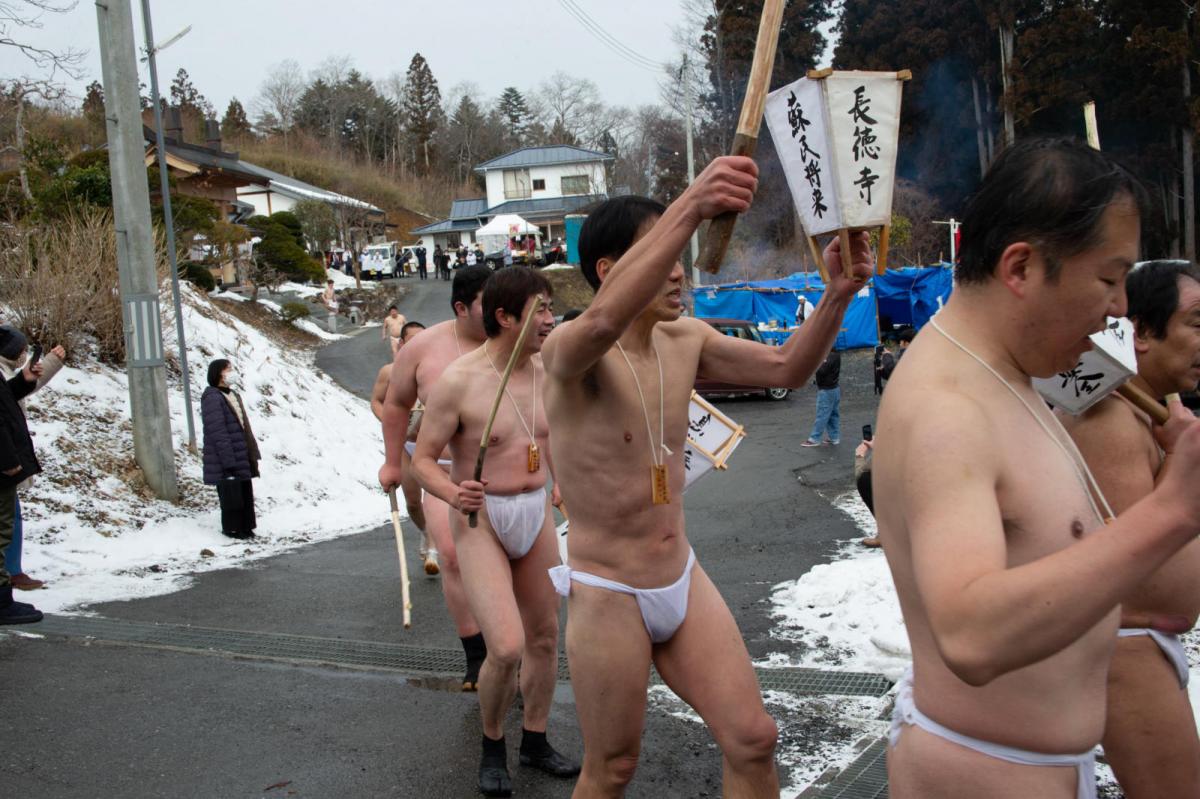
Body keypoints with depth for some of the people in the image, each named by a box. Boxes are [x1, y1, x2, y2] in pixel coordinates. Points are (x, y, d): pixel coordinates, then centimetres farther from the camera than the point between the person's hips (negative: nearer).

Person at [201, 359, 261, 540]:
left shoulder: (233, 395, 15)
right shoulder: (212, 398, -15)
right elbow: (218, 433, -19)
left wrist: (253, 454, 15)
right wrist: (229, 462, -22)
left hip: (243, 458, 9)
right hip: (226, 463, -9)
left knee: (245, 494, 14)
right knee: (232, 495, 0)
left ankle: (245, 527, 24)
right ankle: (233, 528, 12)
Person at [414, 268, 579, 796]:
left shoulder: (545, 374, 1)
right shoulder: (459, 381, -17)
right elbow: (423, 459, -13)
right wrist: (453, 493, -31)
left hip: (536, 514, 6)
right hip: (481, 519, -6)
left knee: (544, 637, 14)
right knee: (506, 649, -14)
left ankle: (535, 741, 35)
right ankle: (492, 746, 14)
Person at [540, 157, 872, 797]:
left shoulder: (686, 340, 2)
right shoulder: (567, 350, -19)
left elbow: (785, 367, 0)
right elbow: (602, 321, -43)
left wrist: (837, 294, -18)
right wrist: (688, 209, -54)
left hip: (683, 581, 6)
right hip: (607, 596, -6)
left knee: (753, 742, 5)